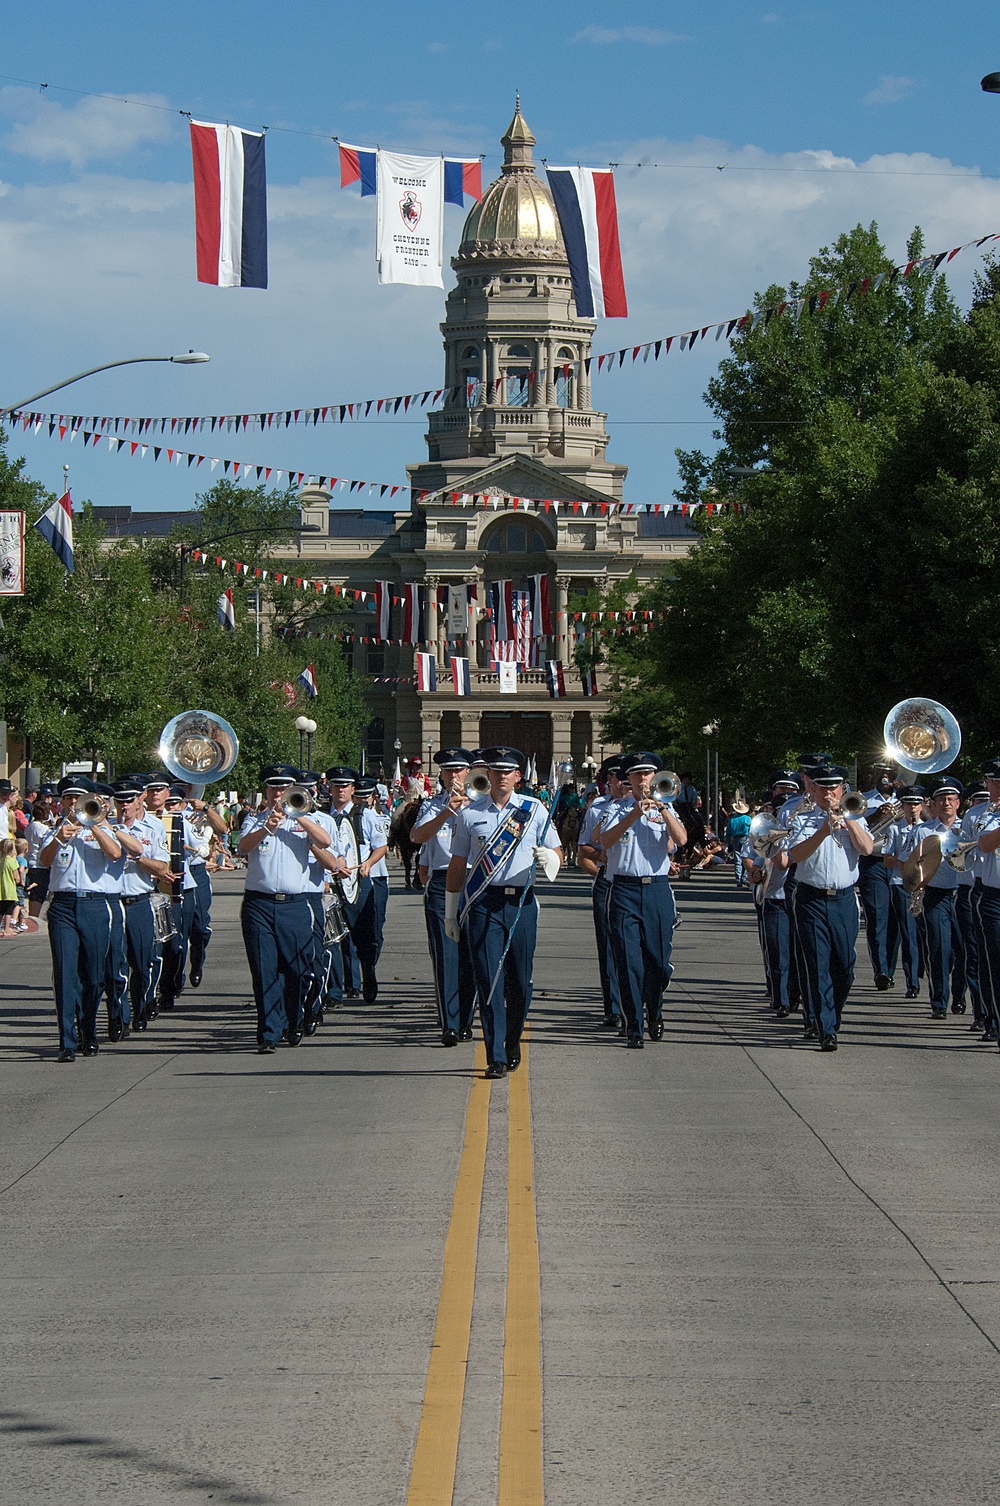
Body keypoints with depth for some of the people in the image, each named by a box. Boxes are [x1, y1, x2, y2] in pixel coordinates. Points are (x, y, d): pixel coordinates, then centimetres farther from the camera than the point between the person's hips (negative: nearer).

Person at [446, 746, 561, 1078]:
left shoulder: (534, 809, 8)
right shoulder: (468, 813, 8)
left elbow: (557, 852, 10)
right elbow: (457, 864, 12)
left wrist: (547, 857, -15)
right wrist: (450, 913, 13)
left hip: (521, 902, 1)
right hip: (484, 902, -1)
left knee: (520, 979, 5)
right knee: (489, 979, -7)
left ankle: (513, 1041, 28)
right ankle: (496, 1058, -8)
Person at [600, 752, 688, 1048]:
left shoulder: (666, 808, 12)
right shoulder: (618, 808, 6)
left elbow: (681, 839, -6)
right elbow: (605, 841, -12)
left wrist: (663, 810, -16)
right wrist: (634, 814, -21)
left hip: (657, 889, 2)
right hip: (625, 889, -2)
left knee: (659, 961, 4)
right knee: (629, 961, -7)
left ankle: (654, 1011, 32)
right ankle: (633, 1027, -2)